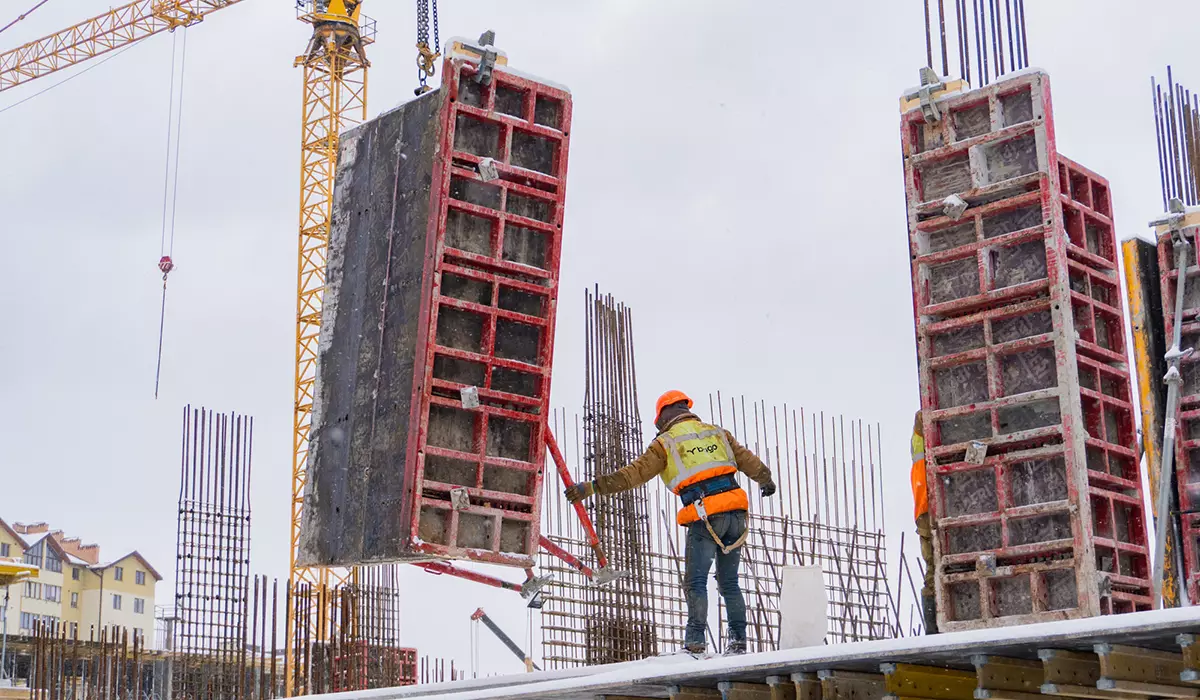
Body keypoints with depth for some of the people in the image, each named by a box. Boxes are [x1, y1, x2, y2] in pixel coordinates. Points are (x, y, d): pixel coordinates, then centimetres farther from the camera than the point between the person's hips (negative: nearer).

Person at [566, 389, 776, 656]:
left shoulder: (666, 442, 5)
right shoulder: (718, 433, 19)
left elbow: (634, 473, -2)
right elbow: (749, 461, 26)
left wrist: (592, 486, 0)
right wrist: (766, 480, 46)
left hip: (705, 517, -5)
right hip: (735, 511, 5)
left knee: (696, 582, 1)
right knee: (729, 582, 15)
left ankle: (695, 642, -8)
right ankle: (738, 640, 12)